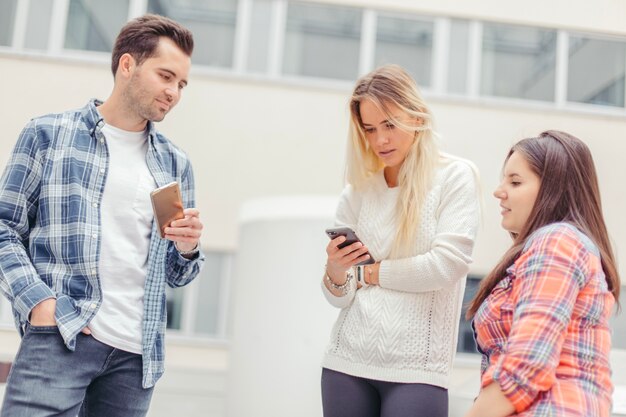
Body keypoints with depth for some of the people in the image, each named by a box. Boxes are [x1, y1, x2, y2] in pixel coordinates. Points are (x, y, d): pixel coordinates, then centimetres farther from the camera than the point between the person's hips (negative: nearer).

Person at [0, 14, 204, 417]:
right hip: (59, 336, -3)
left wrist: (188, 249, -3)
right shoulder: (47, 134, 4)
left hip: (137, 351, 4)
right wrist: (39, 301, -13)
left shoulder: (176, 164, 14)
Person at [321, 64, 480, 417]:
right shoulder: (358, 192, 7)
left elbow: (447, 265, -13)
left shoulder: (455, 176, -2)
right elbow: (340, 296, 7)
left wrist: (369, 273, -3)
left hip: (416, 370, -3)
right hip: (347, 362, 3)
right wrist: (336, 272, -15)